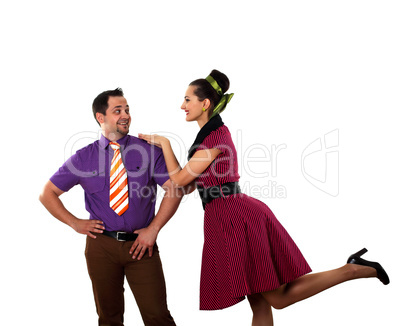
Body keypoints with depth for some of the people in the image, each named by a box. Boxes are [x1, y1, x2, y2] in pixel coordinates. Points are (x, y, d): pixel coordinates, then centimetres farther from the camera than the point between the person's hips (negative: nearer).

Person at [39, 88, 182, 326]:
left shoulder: (148, 150, 1)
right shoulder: (84, 157, 4)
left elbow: (175, 189, -4)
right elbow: (47, 194, 10)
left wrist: (153, 229, -10)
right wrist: (75, 223, 1)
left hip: (141, 244, -1)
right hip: (101, 244, 1)